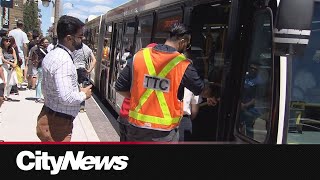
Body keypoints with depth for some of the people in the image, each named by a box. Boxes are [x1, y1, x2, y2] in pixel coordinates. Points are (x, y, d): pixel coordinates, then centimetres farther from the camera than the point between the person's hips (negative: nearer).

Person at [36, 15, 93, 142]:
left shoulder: (51, 55, 8)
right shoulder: (64, 60, -23)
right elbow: (66, 98, -30)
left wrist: (77, 90, 12)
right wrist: (83, 94, -11)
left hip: (49, 118, 10)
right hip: (58, 123, -10)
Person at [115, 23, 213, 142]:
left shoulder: (139, 56, -4)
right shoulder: (183, 65, -10)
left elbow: (120, 88, 2)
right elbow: (202, 90, 6)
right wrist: (213, 95, 27)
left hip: (137, 127, 3)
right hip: (165, 132, -2)